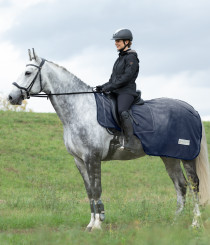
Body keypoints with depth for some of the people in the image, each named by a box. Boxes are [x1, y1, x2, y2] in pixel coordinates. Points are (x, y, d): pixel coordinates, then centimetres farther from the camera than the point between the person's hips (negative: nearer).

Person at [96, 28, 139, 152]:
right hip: (116, 92, 10)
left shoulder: (131, 57, -6)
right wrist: (103, 87, 9)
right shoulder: (120, 58, 22)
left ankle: (129, 142, -38)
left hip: (127, 92, -10)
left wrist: (110, 87, -19)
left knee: (122, 111, -35)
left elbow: (127, 77, -16)